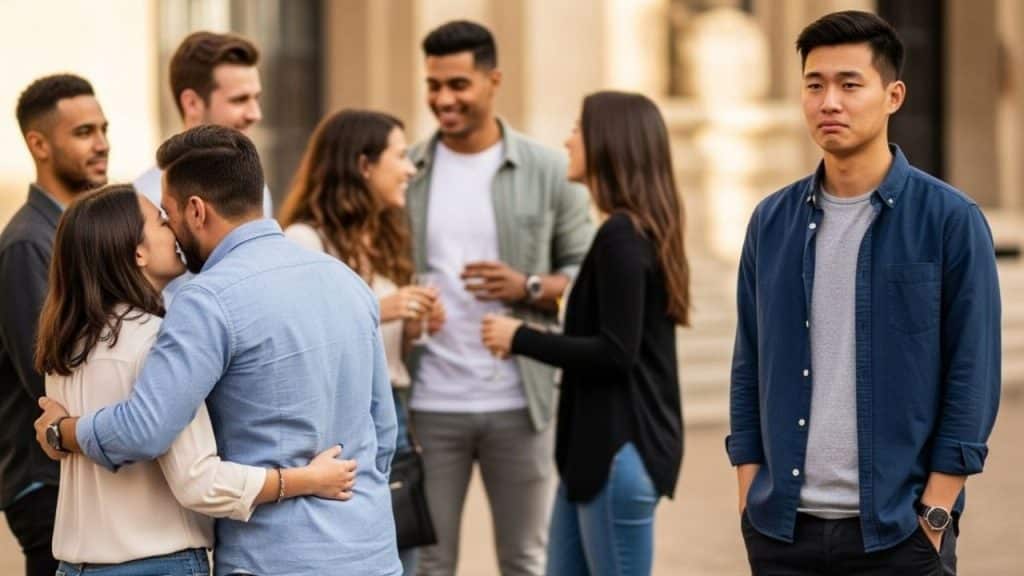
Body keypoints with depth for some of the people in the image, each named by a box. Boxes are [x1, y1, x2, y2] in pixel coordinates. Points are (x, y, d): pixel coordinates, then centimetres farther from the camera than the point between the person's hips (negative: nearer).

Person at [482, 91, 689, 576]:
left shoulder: (621, 236, -16)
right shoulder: (637, 231, 13)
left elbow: (615, 353, -22)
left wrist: (520, 339, -12)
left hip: (621, 451, -10)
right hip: (600, 446, 10)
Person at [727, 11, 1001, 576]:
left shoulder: (950, 220, -4)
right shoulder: (772, 222, 7)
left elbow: (973, 378, -5)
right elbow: (749, 371, 12)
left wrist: (934, 514, -9)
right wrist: (749, 498, 5)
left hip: (899, 530, -3)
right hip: (782, 529, 3)